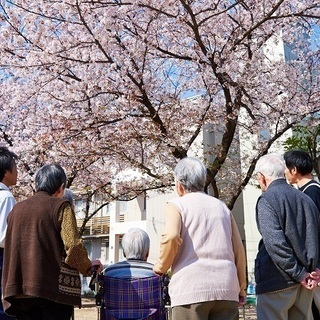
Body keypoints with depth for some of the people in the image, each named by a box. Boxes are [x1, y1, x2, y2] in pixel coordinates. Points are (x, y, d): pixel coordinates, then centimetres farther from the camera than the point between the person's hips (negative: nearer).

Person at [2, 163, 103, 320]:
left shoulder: (16, 210, 12)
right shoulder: (60, 206, -5)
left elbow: (9, 249, 17)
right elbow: (73, 246, -14)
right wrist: (88, 267, 3)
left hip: (20, 289, 5)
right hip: (53, 288, -5)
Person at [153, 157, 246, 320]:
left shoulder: (176, 205, 3)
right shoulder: (222, 207, 18)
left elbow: (171, 237, -16)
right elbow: (239, 250, 16)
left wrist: (160, 267, 0)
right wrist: (240, 287, 26)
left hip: (191, 289, -4)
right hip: (226, 288, 5)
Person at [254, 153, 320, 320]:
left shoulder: (266, 200, -11)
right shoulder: (305, 199, 11)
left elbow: (275, 242, -20)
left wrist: (299, 274, -13)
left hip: (276, 281, -6)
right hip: (304, 284, 7)